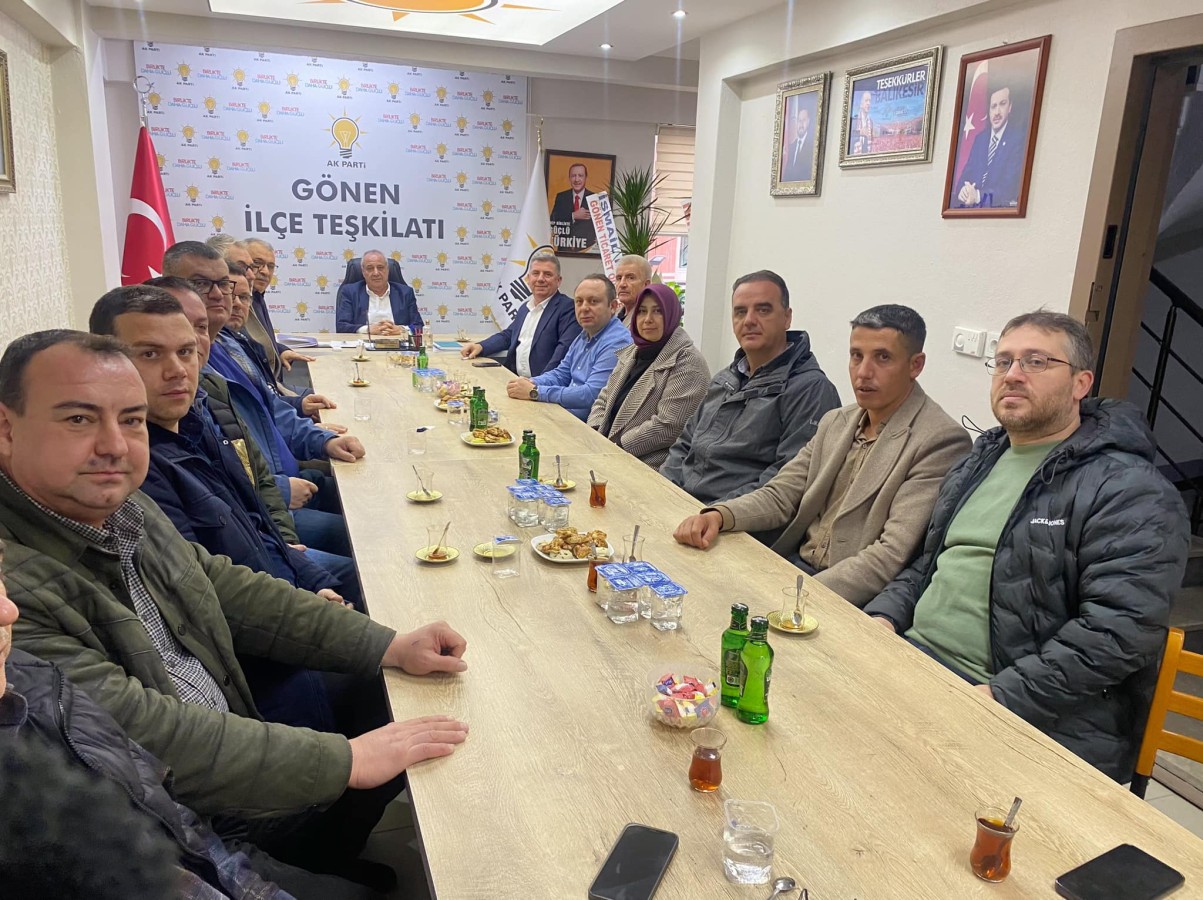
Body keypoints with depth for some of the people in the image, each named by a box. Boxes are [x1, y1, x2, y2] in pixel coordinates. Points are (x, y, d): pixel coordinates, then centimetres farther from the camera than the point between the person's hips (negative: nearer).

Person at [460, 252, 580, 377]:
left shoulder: (568, 308, -6)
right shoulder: (525, 307, 20)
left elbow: (565, 347, -17)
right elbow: (508, 335, 29)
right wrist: (480, 347, 11)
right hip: (514, 378, 8)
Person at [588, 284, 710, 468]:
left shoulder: (687, 361, -9)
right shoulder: (632, 352, 16)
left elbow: (668, 426, -18)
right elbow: (604, 400, 18)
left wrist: (616, 446, -16)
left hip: (649, 466, -7)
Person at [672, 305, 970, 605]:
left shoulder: (942, 442, -13)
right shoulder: (836, 422, 11)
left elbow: (893, 555, -19)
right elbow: (780, 495, 8)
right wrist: (719, 515, -12)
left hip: (852, 599, -6)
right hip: (794, 563, 7)